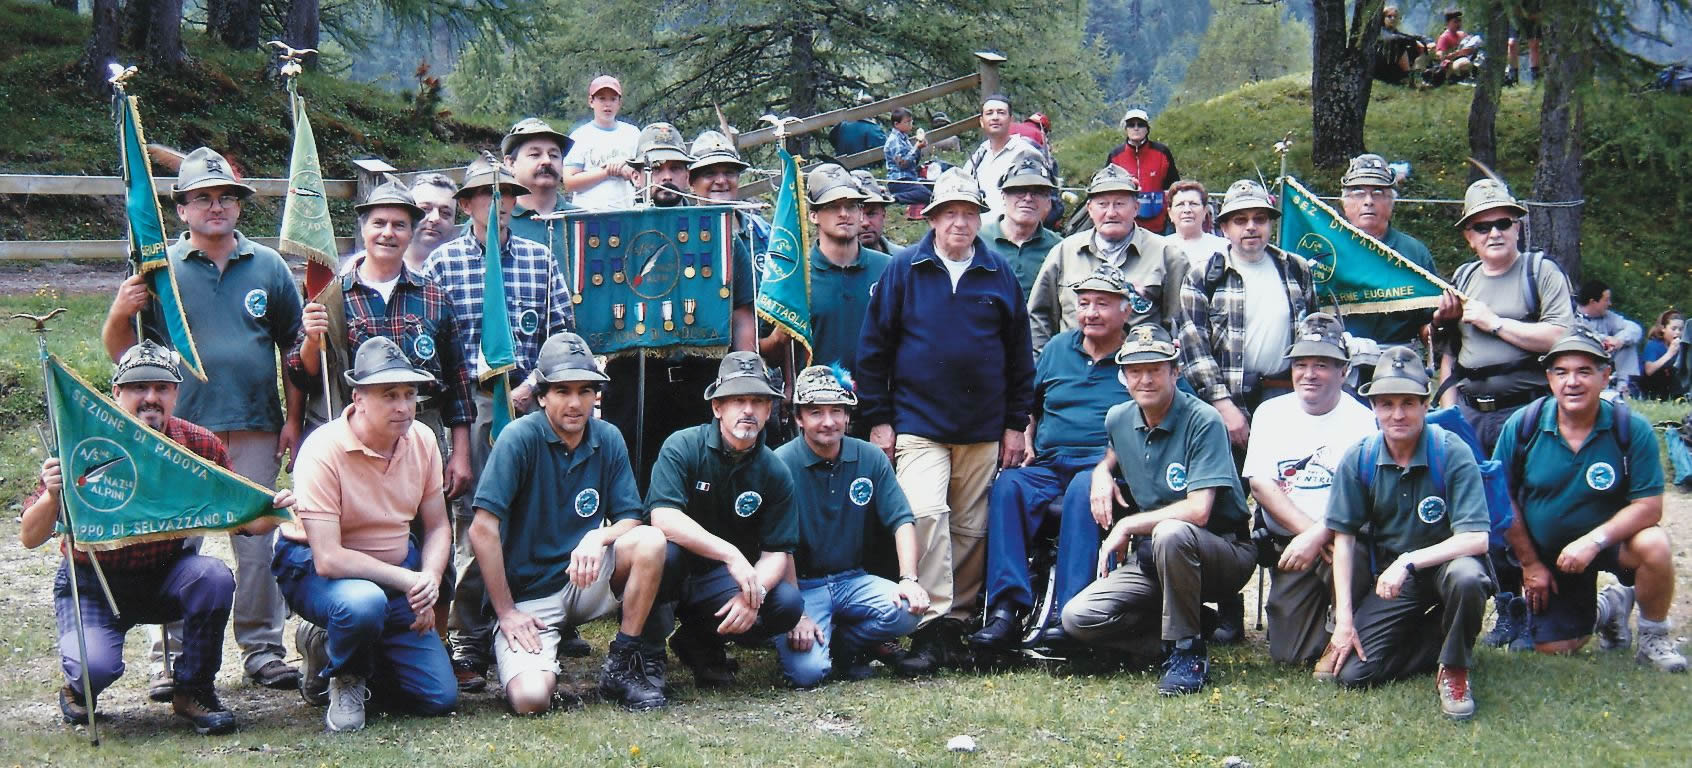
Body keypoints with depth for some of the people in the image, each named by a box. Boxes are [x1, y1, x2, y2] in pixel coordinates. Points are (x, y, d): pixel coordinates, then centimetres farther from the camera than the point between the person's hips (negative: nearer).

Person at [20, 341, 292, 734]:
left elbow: (243, 520, -6)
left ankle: (192, 690, -5)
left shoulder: (200, 446, -10)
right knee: (97, 666, -28)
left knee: (214, 577, -28)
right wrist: (53, 496, -37)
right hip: (92, 583, -2)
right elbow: (29, 538, -16)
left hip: (165, 577, 3)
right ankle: (78, 687, 13)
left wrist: (274, 511, -29)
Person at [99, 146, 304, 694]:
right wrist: (120, 314, -16)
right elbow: (121, 351, 5)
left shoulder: (268, 266, 11)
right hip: (181, 429, -1)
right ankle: (172, 655, 4)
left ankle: (262, 648, 12)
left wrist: (293, 418, 7)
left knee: (259, 543, 4)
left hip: (256, 432, 1)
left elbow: (295, 348, 15)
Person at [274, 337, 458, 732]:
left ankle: (332, 650, 21)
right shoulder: (323, 450, -23)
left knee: (440, 697, -3)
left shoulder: (422, 440, -5)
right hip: (316, 571, -6)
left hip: (398, 573, 6)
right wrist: (407, 580, -28)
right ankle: (344, 676, -6)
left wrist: (430, 578, -16)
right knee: (364, 603, -42)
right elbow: (328, 559, -27)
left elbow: (438, 527, 4)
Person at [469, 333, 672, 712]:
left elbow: (631, 519, 2)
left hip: (583, 580, 4)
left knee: (650, 542, -23)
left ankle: (622, 666, -9)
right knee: (530, 699, -27)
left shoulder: (608, 439, 1)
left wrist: (599, 537, -22)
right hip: (529, 596, -4)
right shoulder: (520, 438, -14)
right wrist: (506, 613, -14)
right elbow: (483, 530, -16)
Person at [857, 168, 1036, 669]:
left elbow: (1020, 355, 13)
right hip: (918, 425, -3)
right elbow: (873, 347, 4)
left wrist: (1015, 423, 9)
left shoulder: (999, 276, 9)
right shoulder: (903, 271, 3)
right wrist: (878, 419, -1)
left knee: (972, 529, 4)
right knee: (925, 512, -20)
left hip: (984, 431, 3)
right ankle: (930, 622, -18)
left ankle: (957, 621, 14)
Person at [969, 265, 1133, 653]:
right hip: (1047, 465, 4)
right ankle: (1006, 609, -37)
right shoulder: (1057, 348, 22)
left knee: (1083, 491, -38)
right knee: (1007, 486, -29)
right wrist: (1026, 446, 12)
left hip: (1102, 464, -4)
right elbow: (1029, 404, 31)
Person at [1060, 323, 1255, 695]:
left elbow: (1198, 511, -25)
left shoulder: (1202, 422, -15)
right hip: (1151, 558, 6)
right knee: (1077, 618, -16)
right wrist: (1102, 472, 8)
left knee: (1170, 533, -41)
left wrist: (1127, 527, -17)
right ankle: (1187, 629, -1)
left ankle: (1186, 650, -21)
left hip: (1223, 554, -6)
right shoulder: (1118, 419, 4)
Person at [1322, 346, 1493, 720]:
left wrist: (1409, 562, -34)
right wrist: (1344, 619, -8)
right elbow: (1343, 538, -2)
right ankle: (1435, 637, 13)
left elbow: (1475, 538, -23)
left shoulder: (1452, 454, -17)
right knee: (1352, 672, -13)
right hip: (1390, 575, 3)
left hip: (1444, 560, -3)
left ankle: (1454, 669, -12)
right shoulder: (1358, 460, -7)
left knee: (1466, 577, -40)